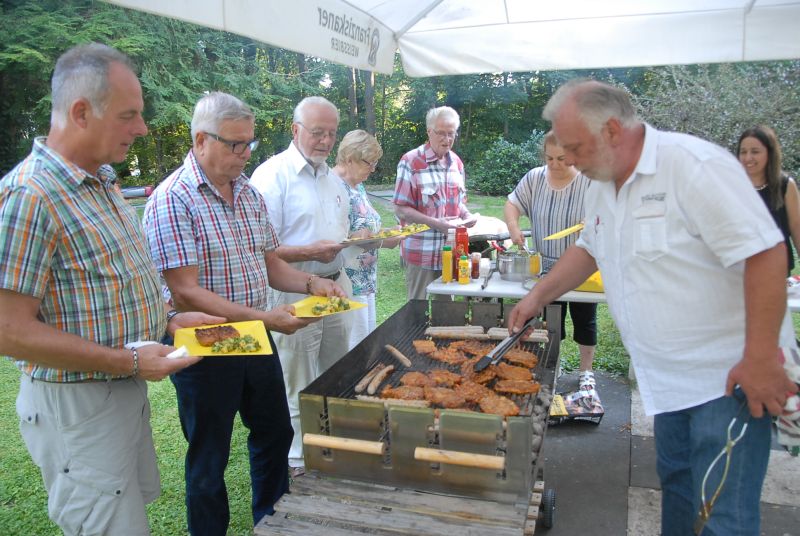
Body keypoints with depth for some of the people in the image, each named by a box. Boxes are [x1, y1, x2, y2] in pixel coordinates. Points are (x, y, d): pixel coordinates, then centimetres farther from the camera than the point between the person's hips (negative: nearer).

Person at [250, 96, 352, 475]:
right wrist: (310, 253, -25)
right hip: (295, 296, -8)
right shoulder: (272, 175, -13)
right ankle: (298, 464, 24)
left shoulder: (332, 178, 14)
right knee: (297, 387, 6)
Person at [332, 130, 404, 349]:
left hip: (366, 280, 10)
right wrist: (381, 241, -23)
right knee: (355, 348, -2)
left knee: (368, 340, 17)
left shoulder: (357, 186, 13)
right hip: (348, 283, -10)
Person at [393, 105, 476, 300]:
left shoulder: (456, 162, 9)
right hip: (421, 253, -5)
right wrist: (436, 224, -22)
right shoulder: (411, 161, -10)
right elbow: (401, 209, -12)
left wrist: (466, 215, -3)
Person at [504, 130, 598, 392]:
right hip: (547, 267, 3)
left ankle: (586, 371, 29)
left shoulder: (590, 181, -12)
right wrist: (513, 228, -17)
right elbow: (512, 204, 2)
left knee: (584, 320, 12)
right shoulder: (535, 178, -3)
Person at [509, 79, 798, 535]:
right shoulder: (604, 185, 7)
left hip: (727, 376, -8)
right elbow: (589, 249, 21)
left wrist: (760, 360, -24)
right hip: (669, 377, 8)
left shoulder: (694, 165, -20)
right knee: (676, 484, 20)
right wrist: (539, 296, 11)